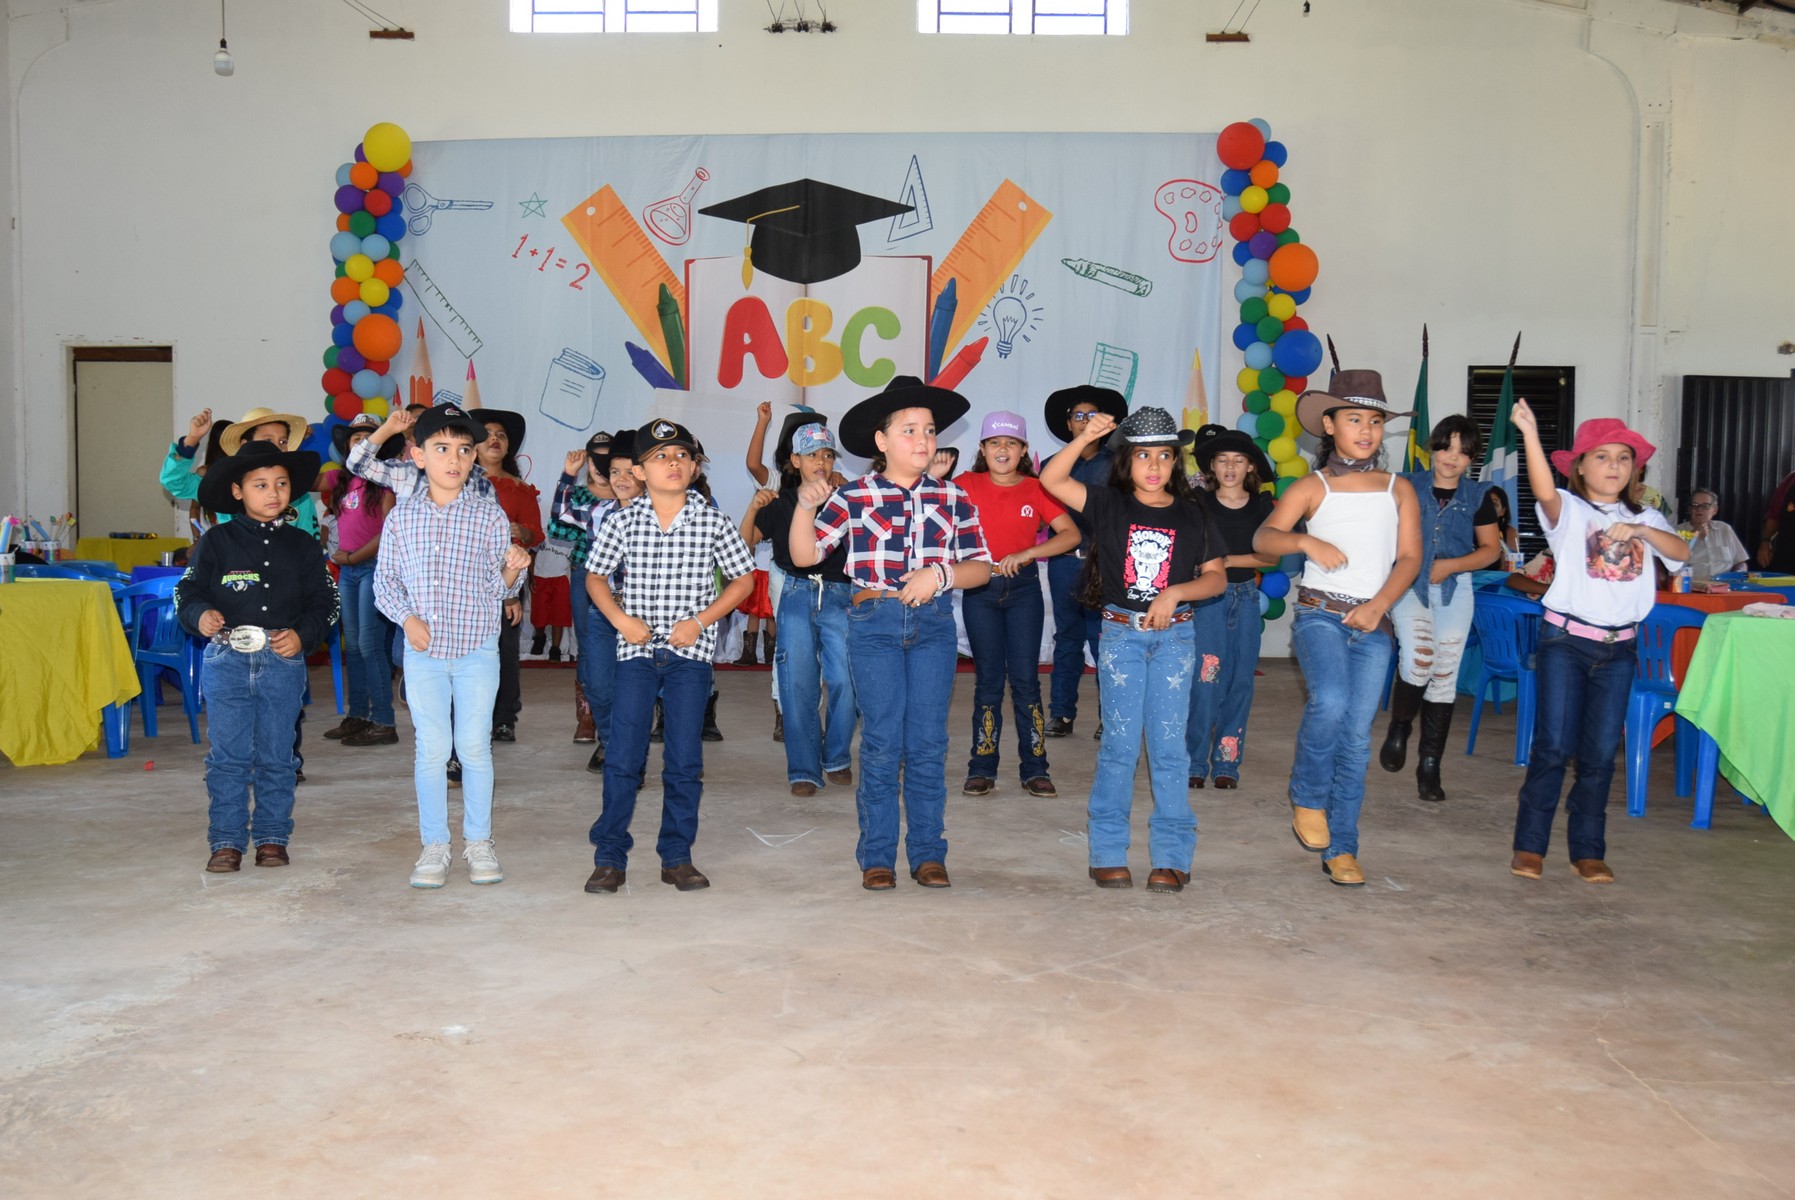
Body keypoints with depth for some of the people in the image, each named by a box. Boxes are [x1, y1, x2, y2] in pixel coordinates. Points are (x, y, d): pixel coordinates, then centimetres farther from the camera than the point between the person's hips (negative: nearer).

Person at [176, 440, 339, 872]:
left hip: (283, 661, 1)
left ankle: (272, 837, 17)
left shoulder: (301, 546, 8)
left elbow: (324, 601, 10)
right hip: (227, 659, -1)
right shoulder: (217, 542, 4)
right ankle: (227, 841, 10)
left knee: (277, 756, 7)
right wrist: (200, 615, -16)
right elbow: (187, 590, 5)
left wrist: (303, 633, -7)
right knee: (228, 755, 1)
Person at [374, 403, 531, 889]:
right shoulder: (401, 516, 1)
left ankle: (478, 841, 19)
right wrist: (407, 617, -10)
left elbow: (498, 588, -2)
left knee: (475, 746, 6)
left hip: (477, 649, -1)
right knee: (431, 749, 4)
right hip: (423, 651, 1)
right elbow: (385, 579, 6)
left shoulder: (490, 515, -3)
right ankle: (434, 845, 16)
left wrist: (512, 569, -23)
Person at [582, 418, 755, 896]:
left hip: (690, 652, 0)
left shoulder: (712, 522, -1)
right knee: (623, 758, -1)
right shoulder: (621, 523, 1)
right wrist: (620, 618, -5)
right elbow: (596, 576, 12)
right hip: (636, 650, 0)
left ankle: (677, 857, 15)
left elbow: (743, 579, 4)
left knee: (685, 761, 4)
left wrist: (700, 621, -7)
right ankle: (610, 857, 10)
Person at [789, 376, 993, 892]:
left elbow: (981, 567, 4)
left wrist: (939, 573, -14)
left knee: (929, 743, 4)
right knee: (882, 743, 0)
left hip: (934, 623, 2)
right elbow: (805, 555, -5)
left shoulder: (953, 498, 6)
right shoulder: (854, 497, 0)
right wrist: (805, 506, -20)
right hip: (874, 623, -2)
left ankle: (928, 853, 14)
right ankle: (877, 856, 10)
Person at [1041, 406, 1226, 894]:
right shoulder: (1109, 504, 1)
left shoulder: (1192, 514, 5)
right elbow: (1052, 479, -10)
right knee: (1119, 744, 2)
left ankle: (1172, 857, 8)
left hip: (1174, 637, 1)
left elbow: (1216, 577, 3)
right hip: (1120, 634, -1)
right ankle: (1108, 854, 10)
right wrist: (1085, 437, -20)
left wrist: (1175, 593, -14)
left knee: (1169, 745, 2)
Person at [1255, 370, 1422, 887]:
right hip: (1320, 614, -3)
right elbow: (1263, 538, -8)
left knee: (1357, 737, 2)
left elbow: (1409, 557, 4)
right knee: (1330, 702, -28)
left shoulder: (1398, 489, 10)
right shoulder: (1313, 487, 4)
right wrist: (1306, 540, -28)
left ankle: (1341, 849, 11)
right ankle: (1307, 798, -2)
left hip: (1373, 623, 3)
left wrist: (1379, 606, -12)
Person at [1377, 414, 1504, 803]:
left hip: (1454, 591, 2)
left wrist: (1450, 565, -8)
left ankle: (1429, 767, 11)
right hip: (1409, 585, -2)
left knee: (1444, 676, 2)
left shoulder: (1478, 495, 7)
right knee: (1418, 659, -25)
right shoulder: (1407, 487, 3)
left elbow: (1491, 549, 7)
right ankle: (1399, 728, 4)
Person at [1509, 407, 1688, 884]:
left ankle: (1588, 850, 15)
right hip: (1565, 639, -4)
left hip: (1619, 647, 4)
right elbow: (1544, 491, -25)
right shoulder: (1569, 510, -3)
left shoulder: (1646, 518, 13)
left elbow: (1681, 552, -3)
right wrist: (1530, 433, -40)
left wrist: (1643, 530, -21)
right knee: (1553, 745, -5)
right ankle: (1530, 845, 5)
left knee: (1601, 753, 6)